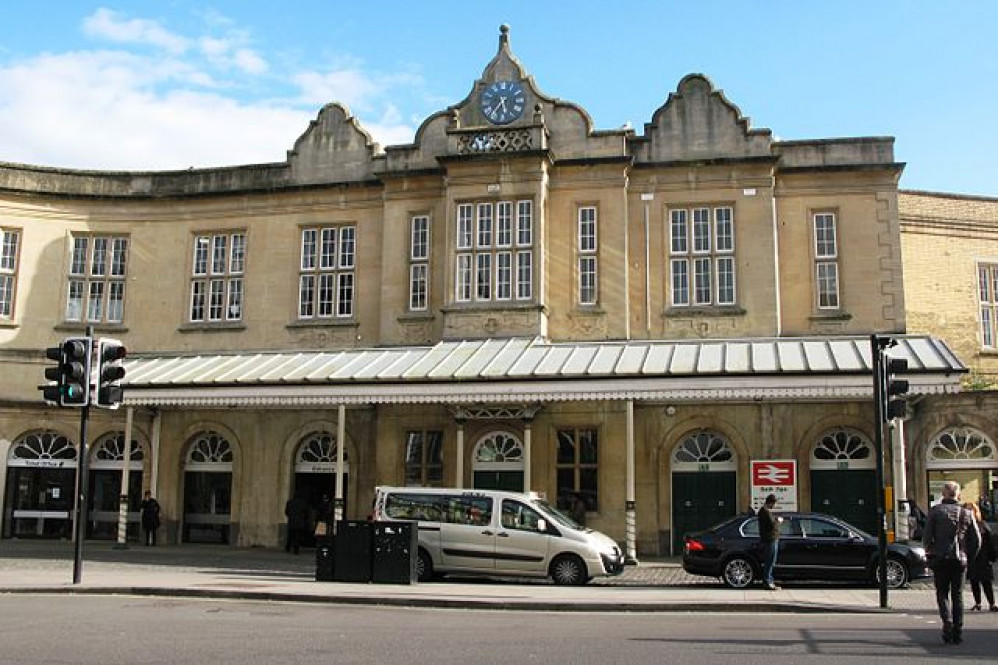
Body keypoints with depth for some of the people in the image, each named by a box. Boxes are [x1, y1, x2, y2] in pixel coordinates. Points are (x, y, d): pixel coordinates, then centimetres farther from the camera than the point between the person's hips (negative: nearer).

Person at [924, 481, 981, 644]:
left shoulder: (935, 511, -2)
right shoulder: (967, 513, 7)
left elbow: (927, 537, -6)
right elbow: (976, 539, 6)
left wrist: (930, 552, 9)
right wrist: (968, 557, 16)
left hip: (940, 559, -2)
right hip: (960, 559, 2)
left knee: (942, 593, 6)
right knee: (958, 595, 11)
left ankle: (947, 621, -17)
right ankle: (958, 632, 9)